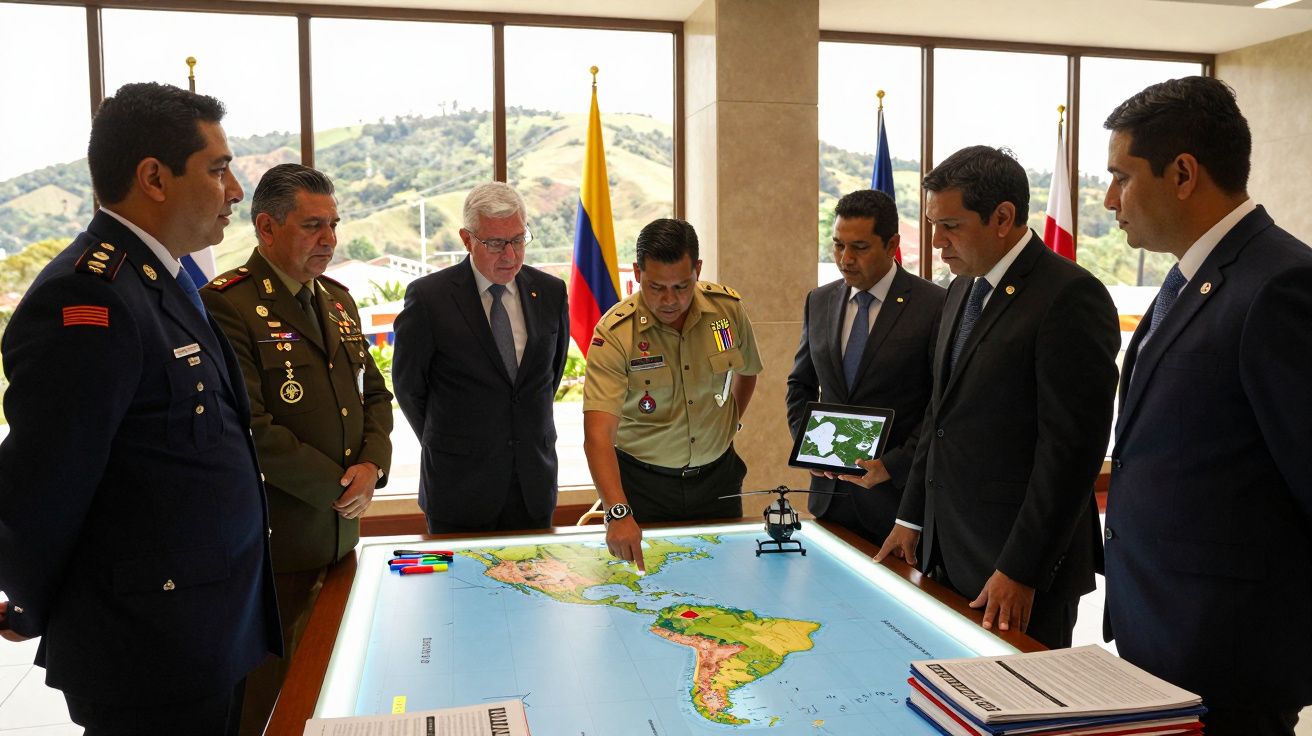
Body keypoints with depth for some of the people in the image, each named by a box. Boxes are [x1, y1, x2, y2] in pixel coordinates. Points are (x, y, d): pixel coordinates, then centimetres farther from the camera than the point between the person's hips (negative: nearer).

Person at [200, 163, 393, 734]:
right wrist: (336, 485, -13)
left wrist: (372, 465, -2)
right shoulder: (226, 304, -14)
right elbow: (249, 429, -20)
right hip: (272, 538, -7)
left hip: (340, 531, 7)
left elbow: (373, 393, 16)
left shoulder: (337, 299, 12)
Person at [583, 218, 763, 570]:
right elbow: (598, 433, -30)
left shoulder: (728, 307, -8)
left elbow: (747, 370, 15)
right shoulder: (615, 334, -20)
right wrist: (619, 513, -41)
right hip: (642, 483, -3)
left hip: (717, 477, 3)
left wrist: (729, 425, 9)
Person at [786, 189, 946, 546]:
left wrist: (894, 466, -15)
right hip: (829, 491, 4)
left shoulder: (935, 305, -9)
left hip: (898, 491, -4)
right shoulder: (819, 302, 7)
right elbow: (801, 385, 16)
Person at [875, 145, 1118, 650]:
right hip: (948, 551, 8)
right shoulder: (962, 290, 12)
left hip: (1021, 562, -7)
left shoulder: (1071, 296, -15)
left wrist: (1021, 571, -18)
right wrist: (912, 517, 15)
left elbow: (1071, 447, -19)